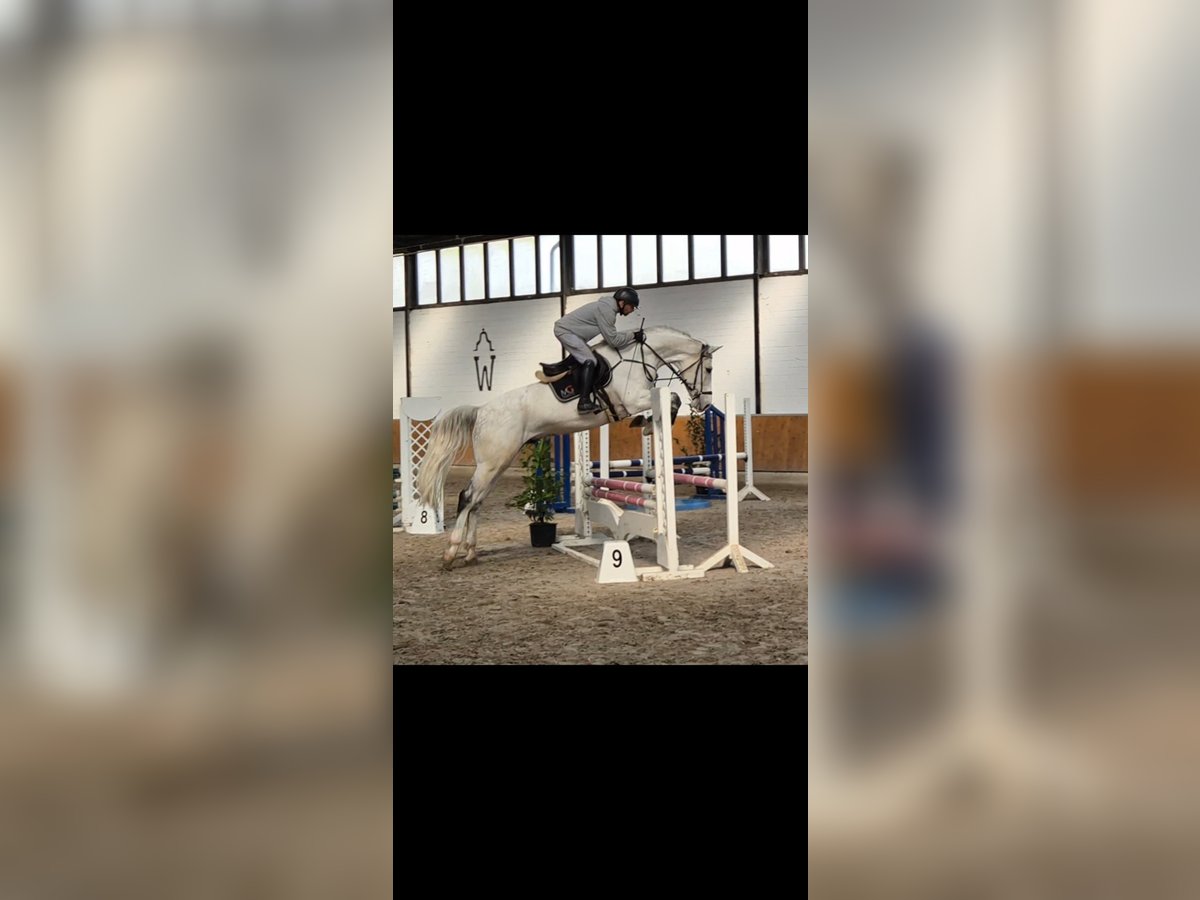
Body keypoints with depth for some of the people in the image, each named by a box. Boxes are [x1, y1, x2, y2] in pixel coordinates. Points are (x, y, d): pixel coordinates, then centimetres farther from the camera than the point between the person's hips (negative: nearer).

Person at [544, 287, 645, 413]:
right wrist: (633, 336, -12)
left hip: (564, 329, 10)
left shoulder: (608, 307, 10)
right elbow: (613, 340, -20)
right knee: (589, 361, -16)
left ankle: (556, 368, 15)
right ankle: (584, 402, -22)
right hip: (565, 331, -10)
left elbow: (611, 336, 14)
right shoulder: (606, 310, -20)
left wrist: (634, 335, 7)